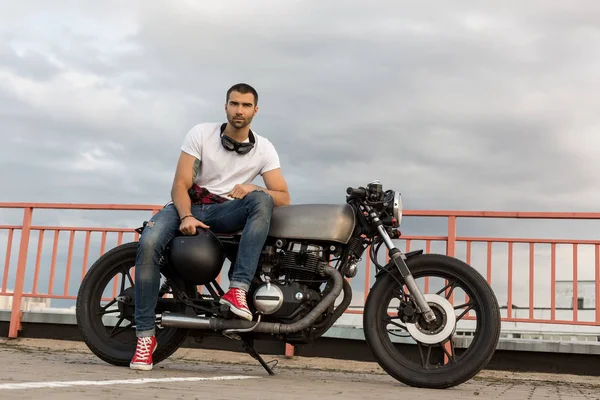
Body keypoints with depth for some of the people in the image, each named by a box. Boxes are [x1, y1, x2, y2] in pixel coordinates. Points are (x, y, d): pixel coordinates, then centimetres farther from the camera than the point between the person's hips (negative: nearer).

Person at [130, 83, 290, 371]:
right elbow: (180, 184, -9)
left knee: (262, 200, -31)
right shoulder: (201, 133, -3)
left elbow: (284, 198, -5)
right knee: (148, 243, -31)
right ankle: (145, 335, -23)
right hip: (188, 204, -1)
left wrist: (253, 188, -25)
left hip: (225, 211, 1)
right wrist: (186, 217, -28)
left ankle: (238, 290, -39)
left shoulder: (264, 149, 1)